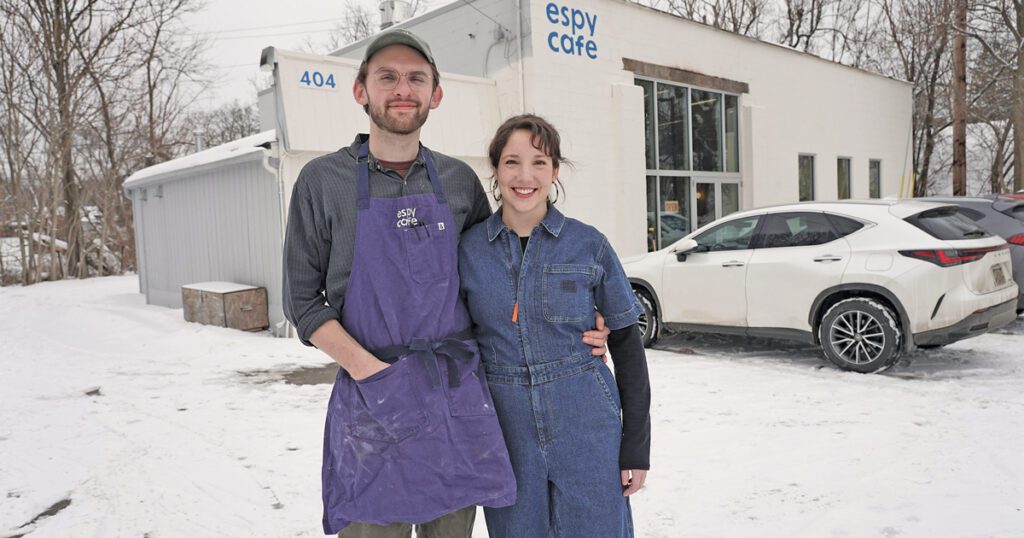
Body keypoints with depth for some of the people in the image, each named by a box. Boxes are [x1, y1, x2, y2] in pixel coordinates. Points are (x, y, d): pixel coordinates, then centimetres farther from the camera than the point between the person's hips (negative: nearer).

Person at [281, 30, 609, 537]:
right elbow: (302, 299, 0)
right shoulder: (323, 181, 0)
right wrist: (368, 369, -12)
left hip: (458, 395, 3)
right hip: (371, 400, -2)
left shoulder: (459, 181, 7)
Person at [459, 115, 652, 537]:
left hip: (587, 430, -1)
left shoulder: (589, 245, -4)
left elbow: (626, 344, 0)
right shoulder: (468, 249, -1)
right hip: (506, 433, 1)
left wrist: (637, 447, -1)